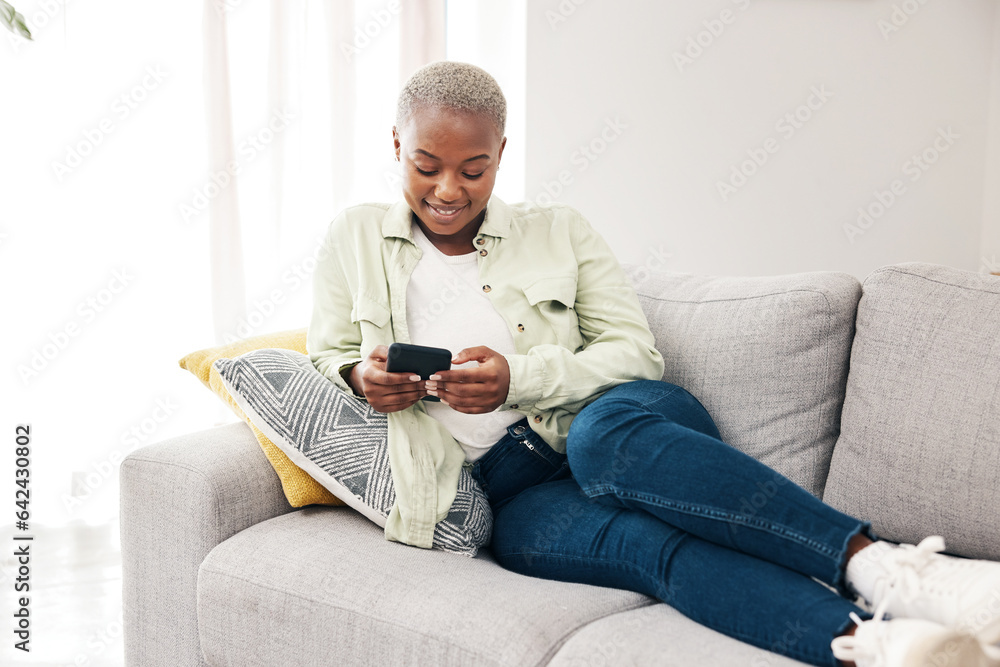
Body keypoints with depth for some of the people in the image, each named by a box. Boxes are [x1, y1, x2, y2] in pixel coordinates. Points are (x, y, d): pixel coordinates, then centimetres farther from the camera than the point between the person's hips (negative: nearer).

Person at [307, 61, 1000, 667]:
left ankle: (878, 564, -51)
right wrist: (362, 378, -7)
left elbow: (637, 354, 4)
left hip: (629, 423, 1)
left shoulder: (558, 232, 11)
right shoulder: (356, 239, 13)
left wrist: (517, 378, -13)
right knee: (645, 539, -35)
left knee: (606, 432, -39)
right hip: (512, 495, 0)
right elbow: (326, 355, 19)